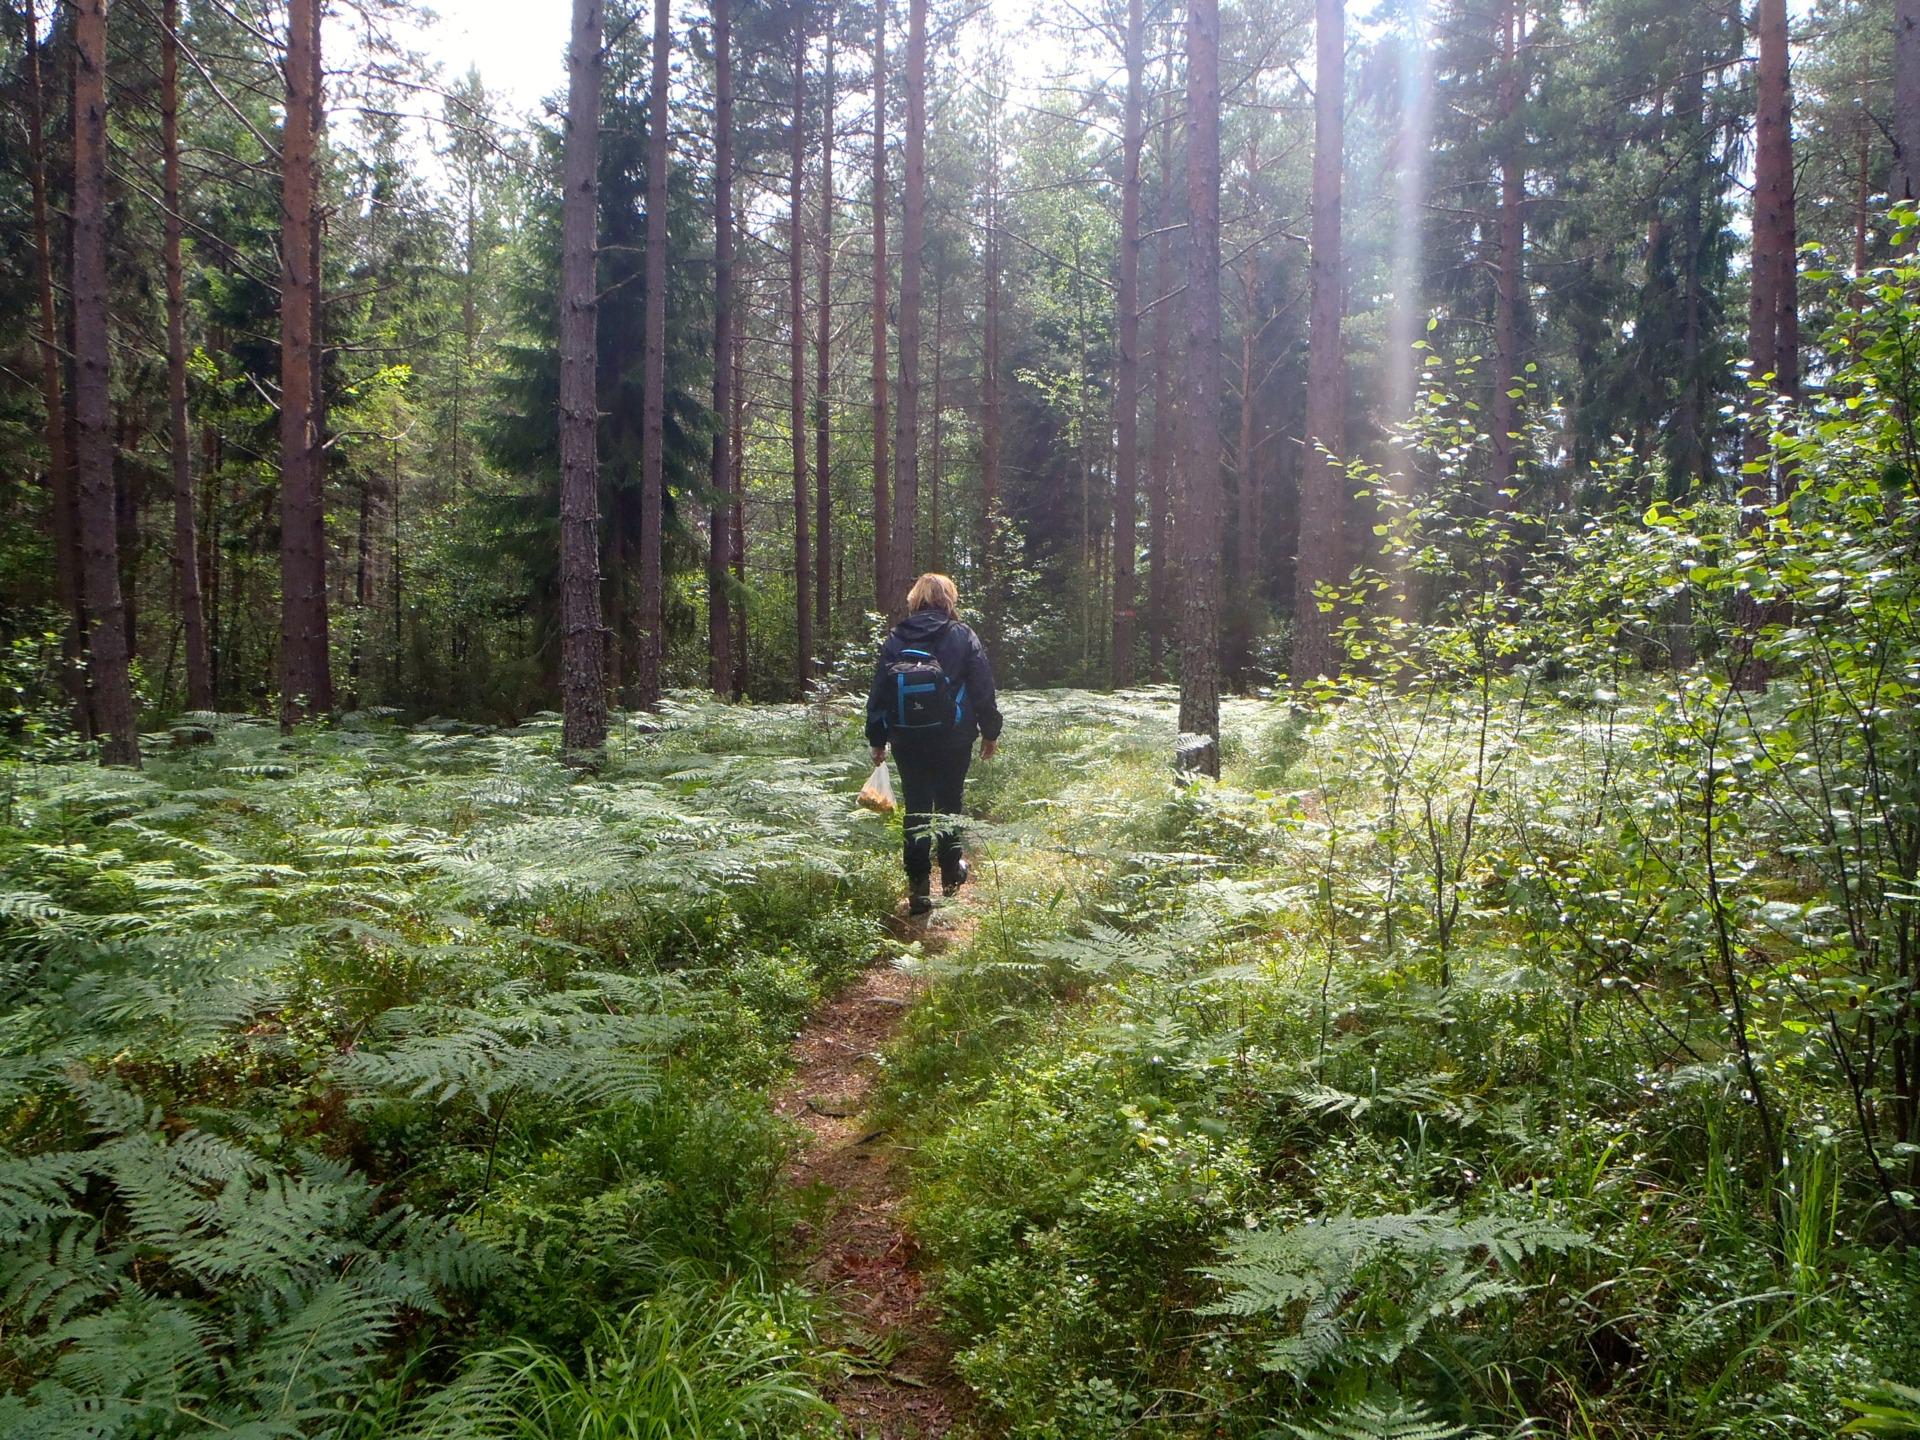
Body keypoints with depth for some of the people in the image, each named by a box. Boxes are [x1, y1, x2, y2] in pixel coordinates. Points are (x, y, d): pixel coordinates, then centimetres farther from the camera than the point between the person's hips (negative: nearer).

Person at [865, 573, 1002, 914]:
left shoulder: (895, 639, 1)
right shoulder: (962, 637, -4)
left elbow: (878, 690, 5)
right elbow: (983, 687, -3)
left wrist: (877, 738, 13)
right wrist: (990, 731, 9)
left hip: (907, 742, 1)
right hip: (953, 739, -1)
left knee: (916, 809, 5)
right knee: (950, 803, 16)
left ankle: (919, 887, 2)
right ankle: (951, 874, 28)